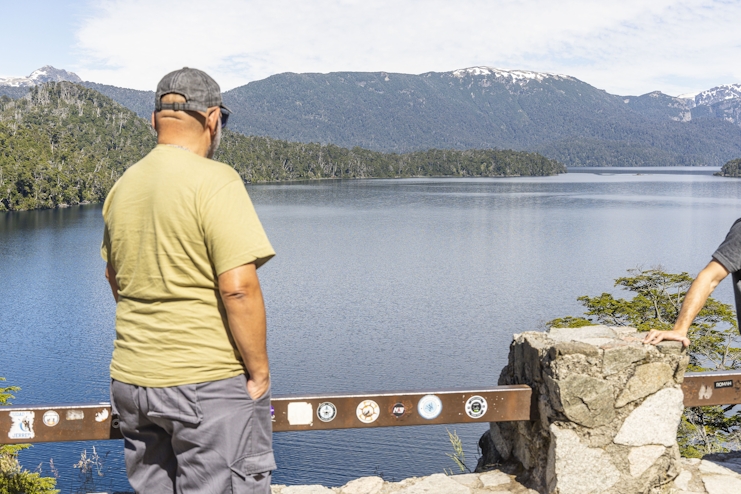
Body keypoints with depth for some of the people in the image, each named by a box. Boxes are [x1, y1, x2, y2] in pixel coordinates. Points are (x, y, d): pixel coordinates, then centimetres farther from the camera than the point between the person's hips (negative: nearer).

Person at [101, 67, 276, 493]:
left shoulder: (122, 186, 8)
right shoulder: (214, 180, -14)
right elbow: (238, 287, -21)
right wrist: (259, 369, -11)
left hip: (131, 379, 7)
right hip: (209, 379, -7)